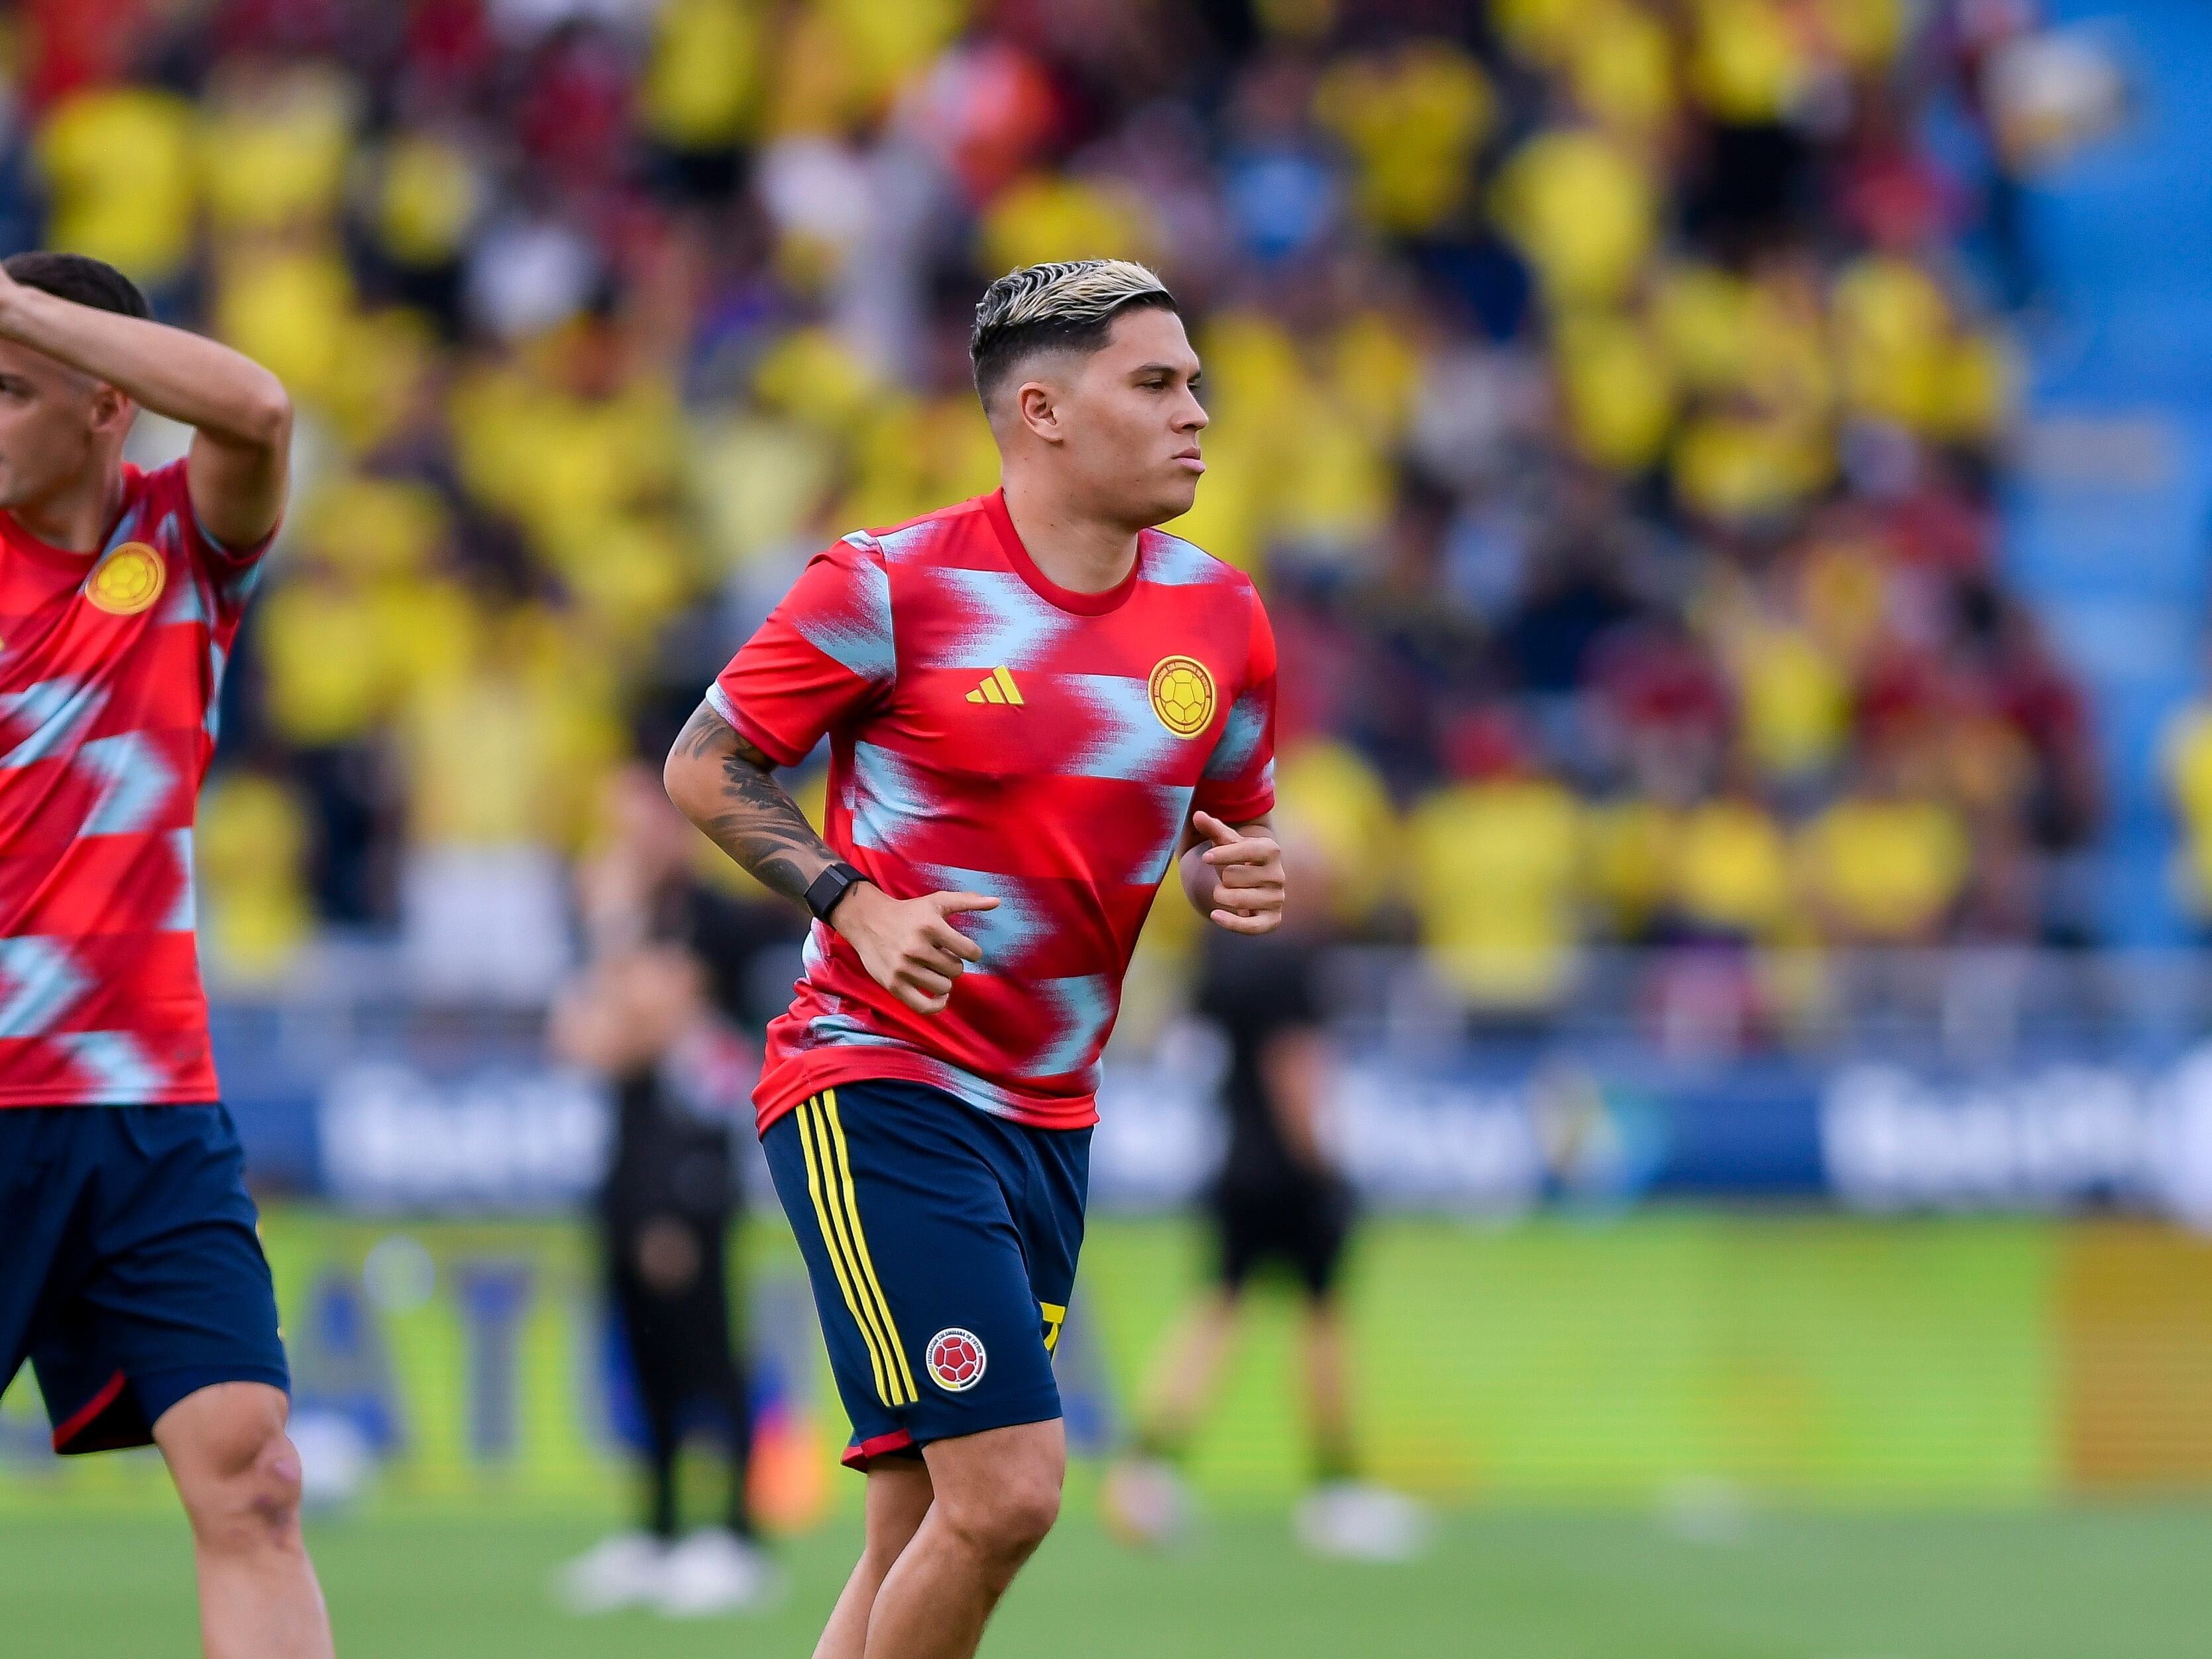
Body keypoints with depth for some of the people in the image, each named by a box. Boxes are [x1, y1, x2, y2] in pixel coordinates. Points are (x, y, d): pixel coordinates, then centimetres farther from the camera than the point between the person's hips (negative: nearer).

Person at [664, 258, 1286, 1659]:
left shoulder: (1221, 620, 6)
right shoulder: (891, 584, -9)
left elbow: (1231, 832, 21)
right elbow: (705, 766, -1)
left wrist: (1242, 881, -3)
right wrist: (856, 905, -15)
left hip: (1048, 1116, 6)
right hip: (876, 1086, -6)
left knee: (922, 1527, 7)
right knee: (1008, 1484, -17)